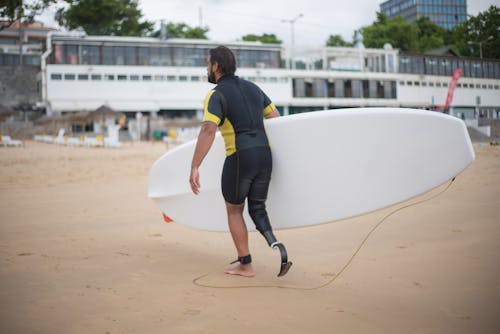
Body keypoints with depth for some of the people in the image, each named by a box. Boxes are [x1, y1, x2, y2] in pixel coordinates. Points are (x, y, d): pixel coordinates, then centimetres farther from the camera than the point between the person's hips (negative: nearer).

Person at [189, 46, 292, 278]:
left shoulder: (216, 95, -6)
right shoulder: (252, 87, 16)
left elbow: (208, 131, -21)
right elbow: (275, 118, 23)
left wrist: (194, 168, -24)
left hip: (239, 158, -6)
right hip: (264, 155, 6)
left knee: (234, 211, 13)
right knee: (257, 209, 18)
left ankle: (245, 265, 17)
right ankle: (275, 245, -9)